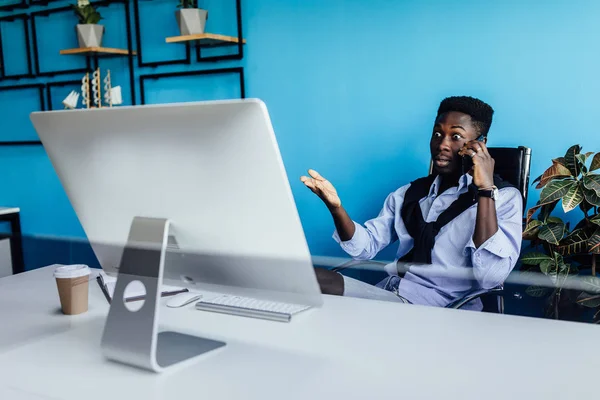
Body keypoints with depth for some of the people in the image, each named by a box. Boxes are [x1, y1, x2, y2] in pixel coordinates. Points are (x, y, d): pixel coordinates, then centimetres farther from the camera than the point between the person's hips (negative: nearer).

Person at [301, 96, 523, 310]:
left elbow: (490, 277, -16)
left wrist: (485, 189, -18)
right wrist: (336, 207, -8)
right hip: (388, 293, 6)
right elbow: (366, 247, 11)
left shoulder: (504, 196, 0)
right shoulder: (408, 193, 18)